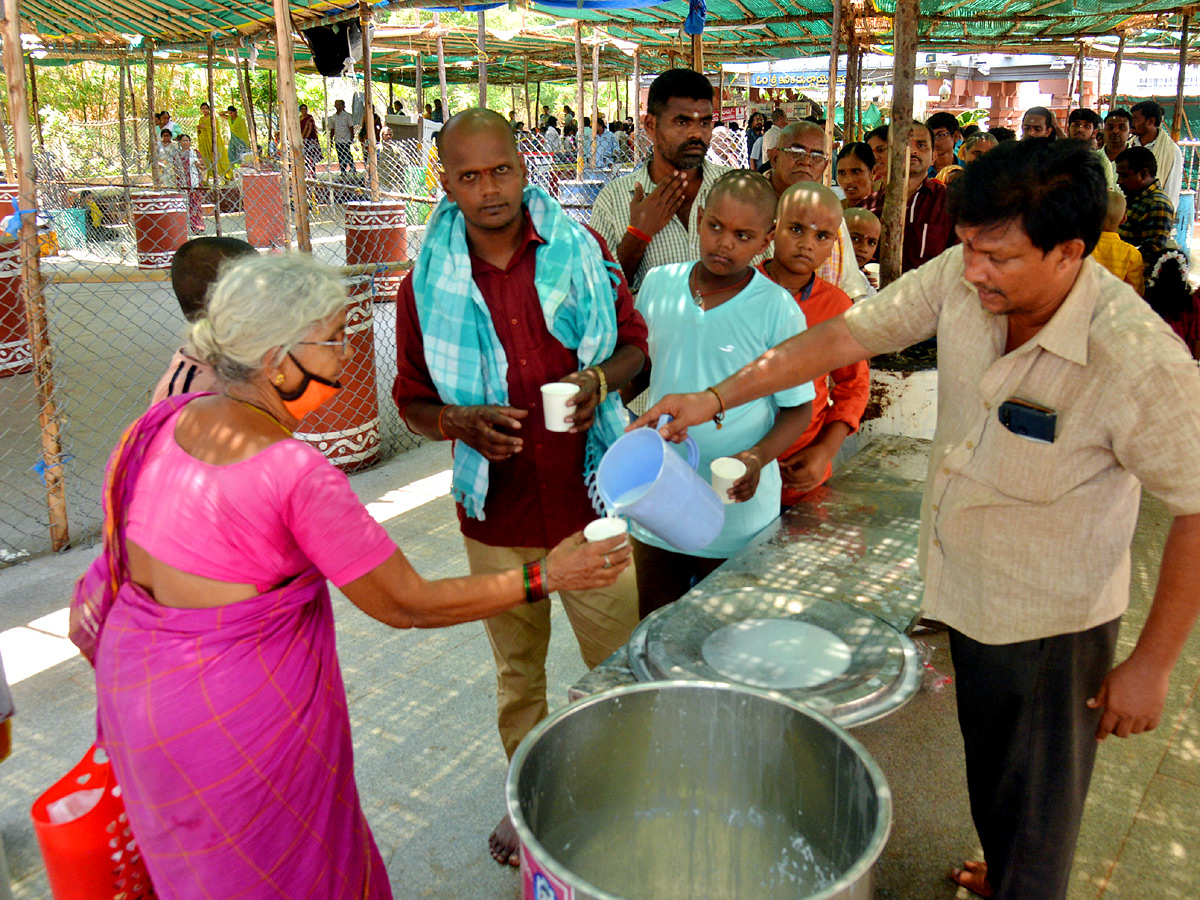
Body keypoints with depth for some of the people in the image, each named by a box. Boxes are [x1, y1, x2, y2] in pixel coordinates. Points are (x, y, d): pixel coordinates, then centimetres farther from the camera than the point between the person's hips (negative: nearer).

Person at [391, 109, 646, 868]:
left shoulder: (581, 248, -4)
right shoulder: (428, 284, -4)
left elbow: (636, 344, 5)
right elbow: (413, 401, 4)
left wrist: (600, 379, -17)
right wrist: (462, 422, -18)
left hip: (590, 501, 0)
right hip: (498, 516, 1)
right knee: (517, 673, 20)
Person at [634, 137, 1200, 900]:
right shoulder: (962, 278, -14)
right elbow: (846, 336, -7)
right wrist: (715, 399, -9)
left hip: (1051, 621, -6)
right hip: (967, 586, 6)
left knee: (1036, 811, 14)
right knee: (986, 761, 29)